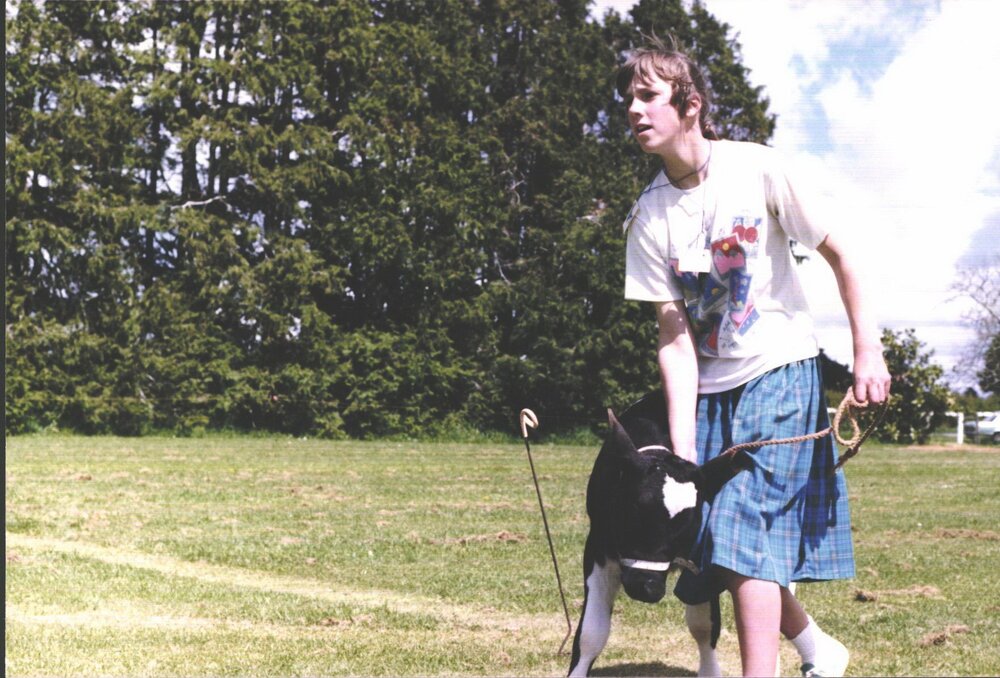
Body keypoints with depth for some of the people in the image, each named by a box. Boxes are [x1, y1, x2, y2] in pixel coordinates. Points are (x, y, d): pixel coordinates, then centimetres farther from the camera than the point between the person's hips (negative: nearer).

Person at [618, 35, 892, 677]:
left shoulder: (756, 168, -13)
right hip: (709, 389, 5)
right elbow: (675, 336, -6)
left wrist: (869, 352, -10)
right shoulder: (648, 217, -3)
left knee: (746, 534, -17)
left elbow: (841, 253, -5)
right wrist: (683, 449, -13)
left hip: (780, 373, -5)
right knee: (715, 551, 6)